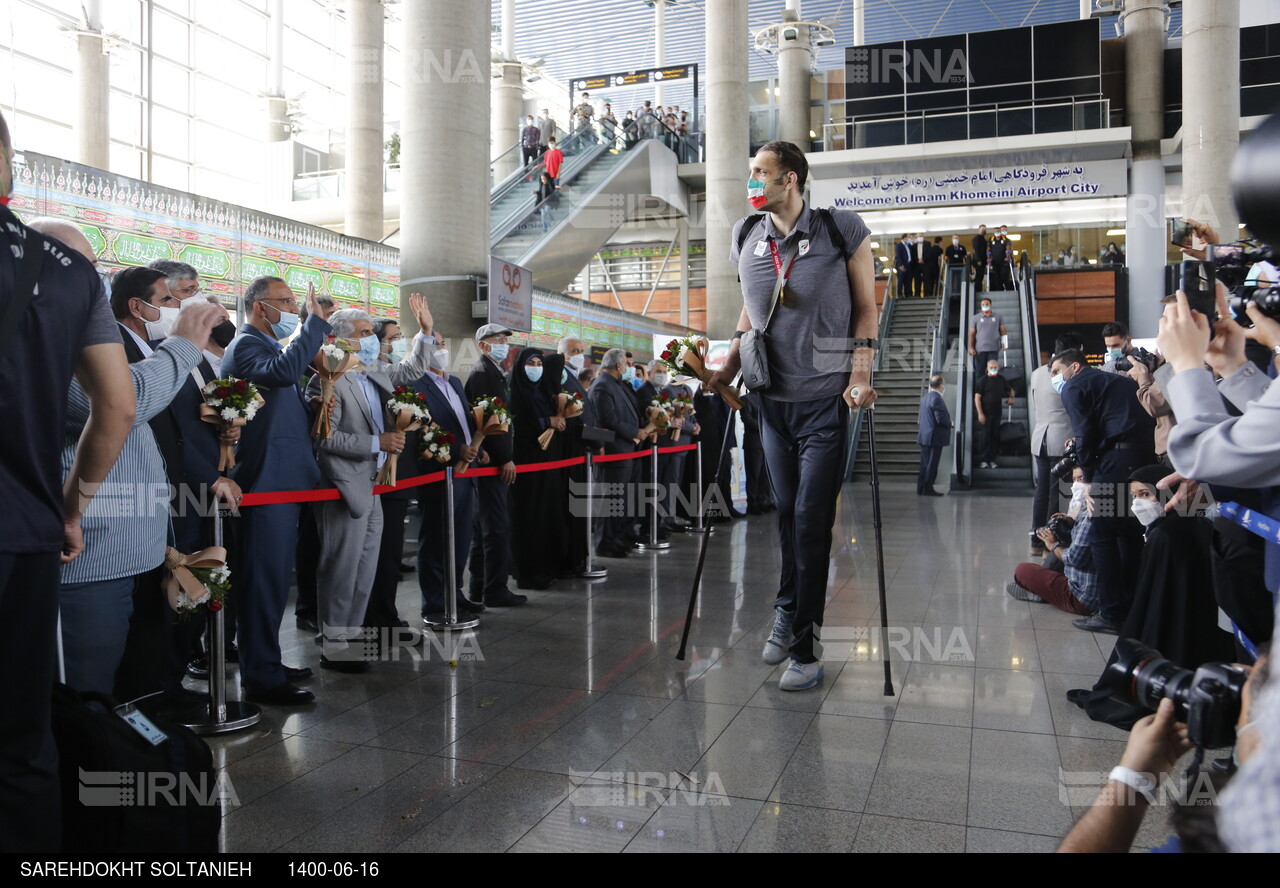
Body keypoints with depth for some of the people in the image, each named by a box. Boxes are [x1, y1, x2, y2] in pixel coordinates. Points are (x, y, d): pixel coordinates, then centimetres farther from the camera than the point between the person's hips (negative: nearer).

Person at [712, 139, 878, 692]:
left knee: (811, 520, -4)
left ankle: (804, 649, 6)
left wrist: (860, 376, -13)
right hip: (773, 398, 4)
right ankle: (790, 613, 32)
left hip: (827, 399, -4)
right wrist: (727, 371, 9)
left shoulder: (842, 229, -6)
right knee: (787, 513, 13)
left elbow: (866, 308, -3)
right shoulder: (746, 238, 6)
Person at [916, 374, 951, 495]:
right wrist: (950, 423, -4)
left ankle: (920, 489, 17)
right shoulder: (937, 399, -18)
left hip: (924, 437, 9)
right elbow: (940, 418, -23)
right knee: (932, 464, -1)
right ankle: (927, 489, 3)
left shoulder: (925, 397, 11)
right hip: (935, 437, -9)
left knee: (925, 464, 13)